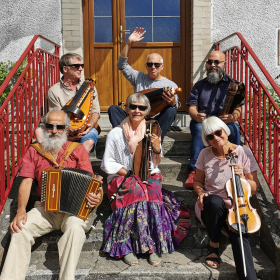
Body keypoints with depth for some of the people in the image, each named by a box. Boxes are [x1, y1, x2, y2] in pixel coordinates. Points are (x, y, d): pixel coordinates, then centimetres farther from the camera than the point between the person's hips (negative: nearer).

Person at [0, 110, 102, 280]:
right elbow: (27, 182, 3)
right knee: (19, 228, -23)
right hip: (45, 209, 3)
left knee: (75, 228, -34)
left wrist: (96, 197, -26)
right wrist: (21, 210, -13)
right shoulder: (34, 151, 10)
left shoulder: (78, 150, 3)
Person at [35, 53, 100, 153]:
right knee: (39, 131, -26)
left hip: (84, 131, 0)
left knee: (89, 141, -34)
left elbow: (95, 111, 7)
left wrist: (90, 125, -15)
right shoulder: (54, 91, 2)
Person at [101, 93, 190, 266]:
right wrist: (129, 174, -13)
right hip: (122, 178, -2)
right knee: (138, 191, -34)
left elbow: (156, 164, 13)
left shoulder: (152, 132, 10)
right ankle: (127, 248, -28)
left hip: (149, 177, 2)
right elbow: (108, 164, -1)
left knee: (152, 190, -32)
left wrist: (157, 149, -7)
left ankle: (154, 247, -26)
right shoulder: (116, 133, 2)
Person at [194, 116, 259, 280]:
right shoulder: (205, 154, -2)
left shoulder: (243, 153, -5)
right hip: (211, 207, 1)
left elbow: (254, 189, 0)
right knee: (216, 201, -36)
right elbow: (197, 181, 12)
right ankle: (214, 246, -14)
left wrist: (241, 177, -20)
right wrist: (201, 192, -10)